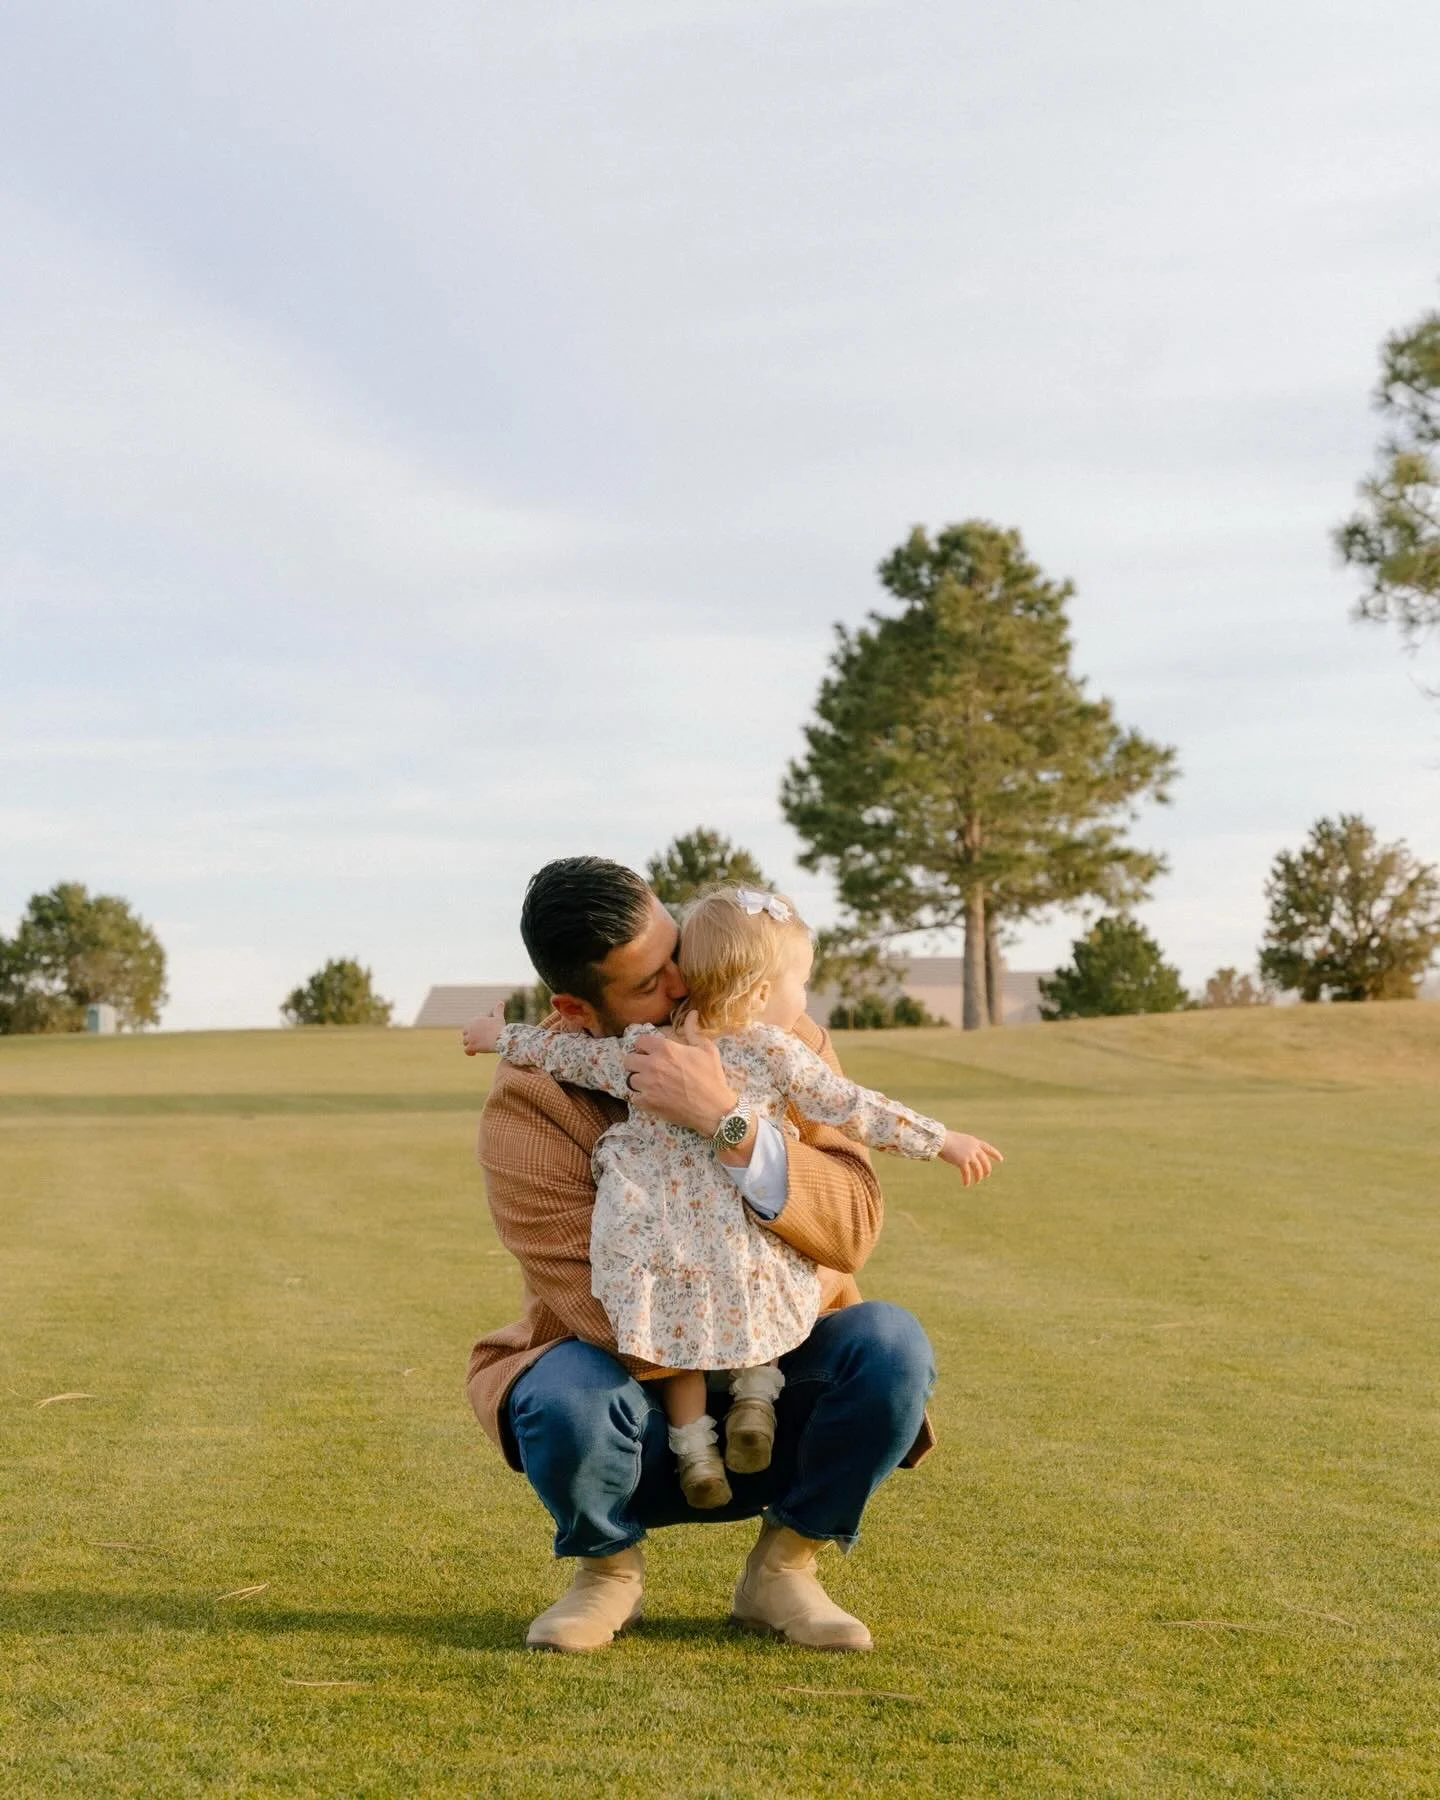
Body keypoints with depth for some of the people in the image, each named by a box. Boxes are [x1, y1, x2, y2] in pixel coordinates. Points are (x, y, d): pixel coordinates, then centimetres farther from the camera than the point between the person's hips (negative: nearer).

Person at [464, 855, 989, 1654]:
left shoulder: (782, 1042, -10)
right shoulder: (527, 1109, -17)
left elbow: (852, 1229, -22)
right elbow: (622, 1328, -23)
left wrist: (728, 1122, -36)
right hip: (640, 1419, -2)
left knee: (889, 1343, -28)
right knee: (569, 1398, -35)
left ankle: (782, 1567, -2)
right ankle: (607, 1569, 0)